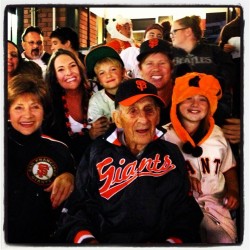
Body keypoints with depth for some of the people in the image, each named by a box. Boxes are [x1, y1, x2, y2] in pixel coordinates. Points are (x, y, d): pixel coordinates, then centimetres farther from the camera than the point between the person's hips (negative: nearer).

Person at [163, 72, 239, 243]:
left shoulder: (217, 134, 7)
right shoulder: (164, 136, -6)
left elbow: (229, 168, 19)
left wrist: (233, 190, 3)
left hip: (216, 203, 4)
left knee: (226, 240, -18)